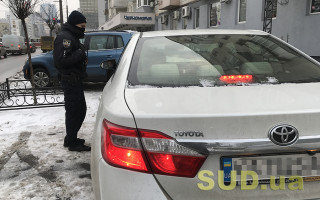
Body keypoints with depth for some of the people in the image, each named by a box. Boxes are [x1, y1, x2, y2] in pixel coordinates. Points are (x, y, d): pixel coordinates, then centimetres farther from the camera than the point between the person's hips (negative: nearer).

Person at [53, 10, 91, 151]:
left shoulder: (72, 37, 19)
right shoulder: (64, 37, -15)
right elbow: (62, 60, -25)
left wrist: (82, 58, 4)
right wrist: (80, 53, -19)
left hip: (75, 80, 11)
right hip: (70, 80, -11)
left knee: (80, 110, 17)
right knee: (74, 112, -3)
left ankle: (70, 139, 29)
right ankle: (72, 143, 9)